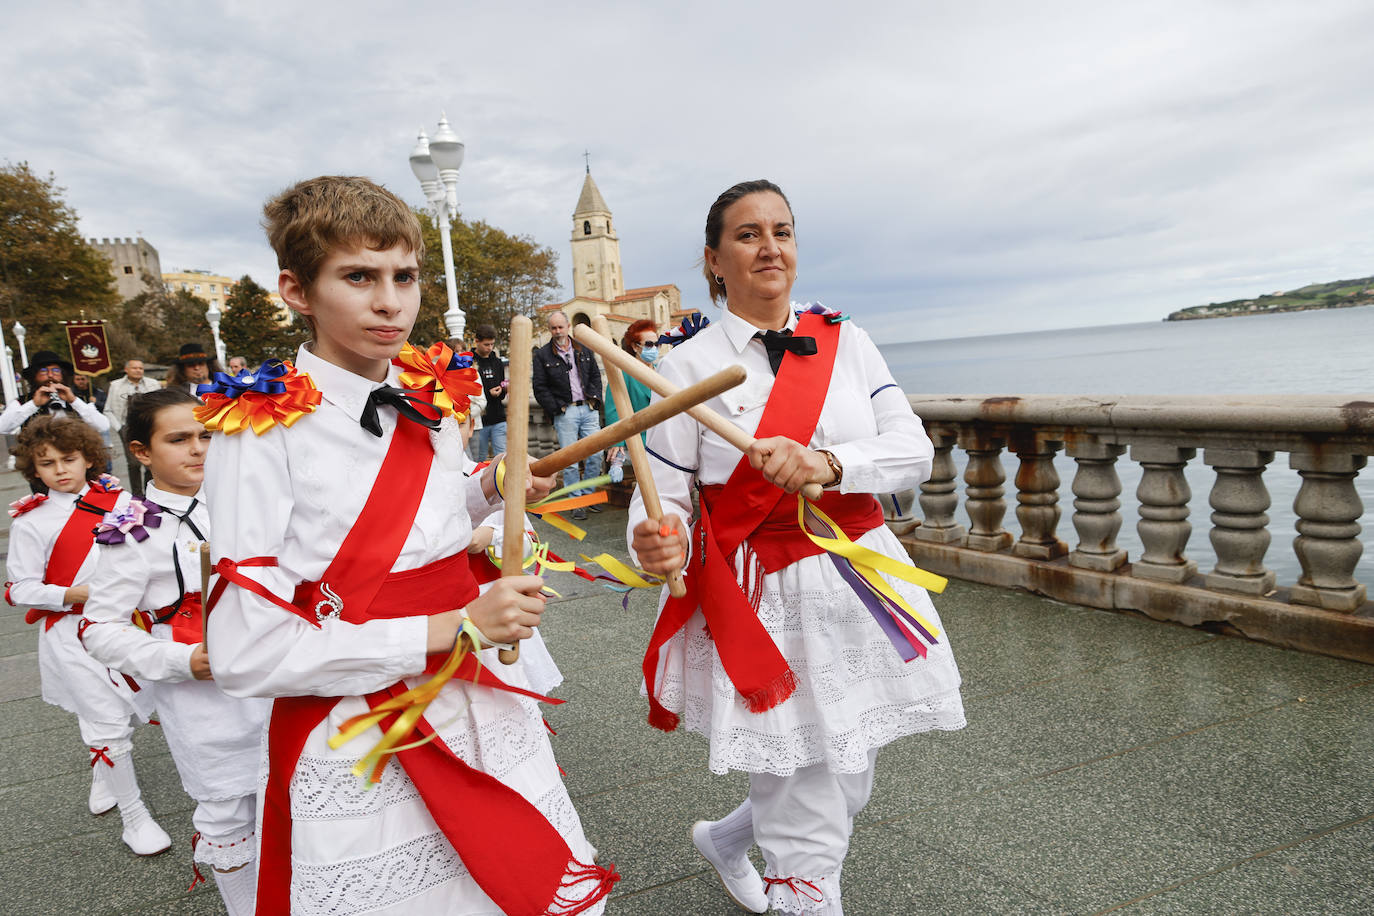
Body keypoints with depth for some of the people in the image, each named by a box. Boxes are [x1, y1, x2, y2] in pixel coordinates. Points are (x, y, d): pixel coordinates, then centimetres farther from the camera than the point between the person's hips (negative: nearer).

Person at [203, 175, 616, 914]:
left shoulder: (435, 402, 2)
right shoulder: (261, 430, -15)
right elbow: (245, 654, -19)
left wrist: (489, 487, 2)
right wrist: (452, 629, -22)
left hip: (486, 718, 6)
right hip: (359, 752, -5)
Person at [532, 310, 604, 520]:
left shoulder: (583, 350, 13)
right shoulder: (543, 355, 3)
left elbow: (595, 375, 20)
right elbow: (539, 387, 0)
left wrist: (594, 398, 5)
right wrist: (555, 409, -6)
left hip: (588, 409, 3)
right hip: (565, 413, -3)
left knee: (595, 455, 1)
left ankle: (589, 494, 17)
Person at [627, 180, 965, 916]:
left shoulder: (846, 342, 3)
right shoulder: (690, 365, -6)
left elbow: (913, 451, -5)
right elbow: (662, 491, -7)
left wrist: (826, 462, -24)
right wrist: (656, 543, -30)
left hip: (862, 588, 5)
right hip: (766, 608, -5)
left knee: (846, 791, 23)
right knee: (809, 837, 1)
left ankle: (724, 839, 50)